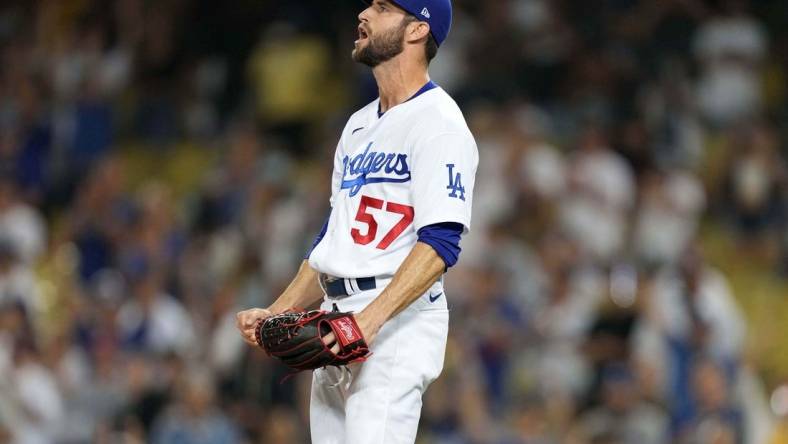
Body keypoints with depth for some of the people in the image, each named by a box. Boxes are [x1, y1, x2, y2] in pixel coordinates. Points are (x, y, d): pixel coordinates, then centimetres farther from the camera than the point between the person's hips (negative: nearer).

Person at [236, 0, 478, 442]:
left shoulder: (438, 122, -8)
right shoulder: (359, 125, 21)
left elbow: (440, 243, -18)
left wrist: (370, 320, -28)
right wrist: (276, 314, 14)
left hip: (396, 320, -9)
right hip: (335, 320, 9)